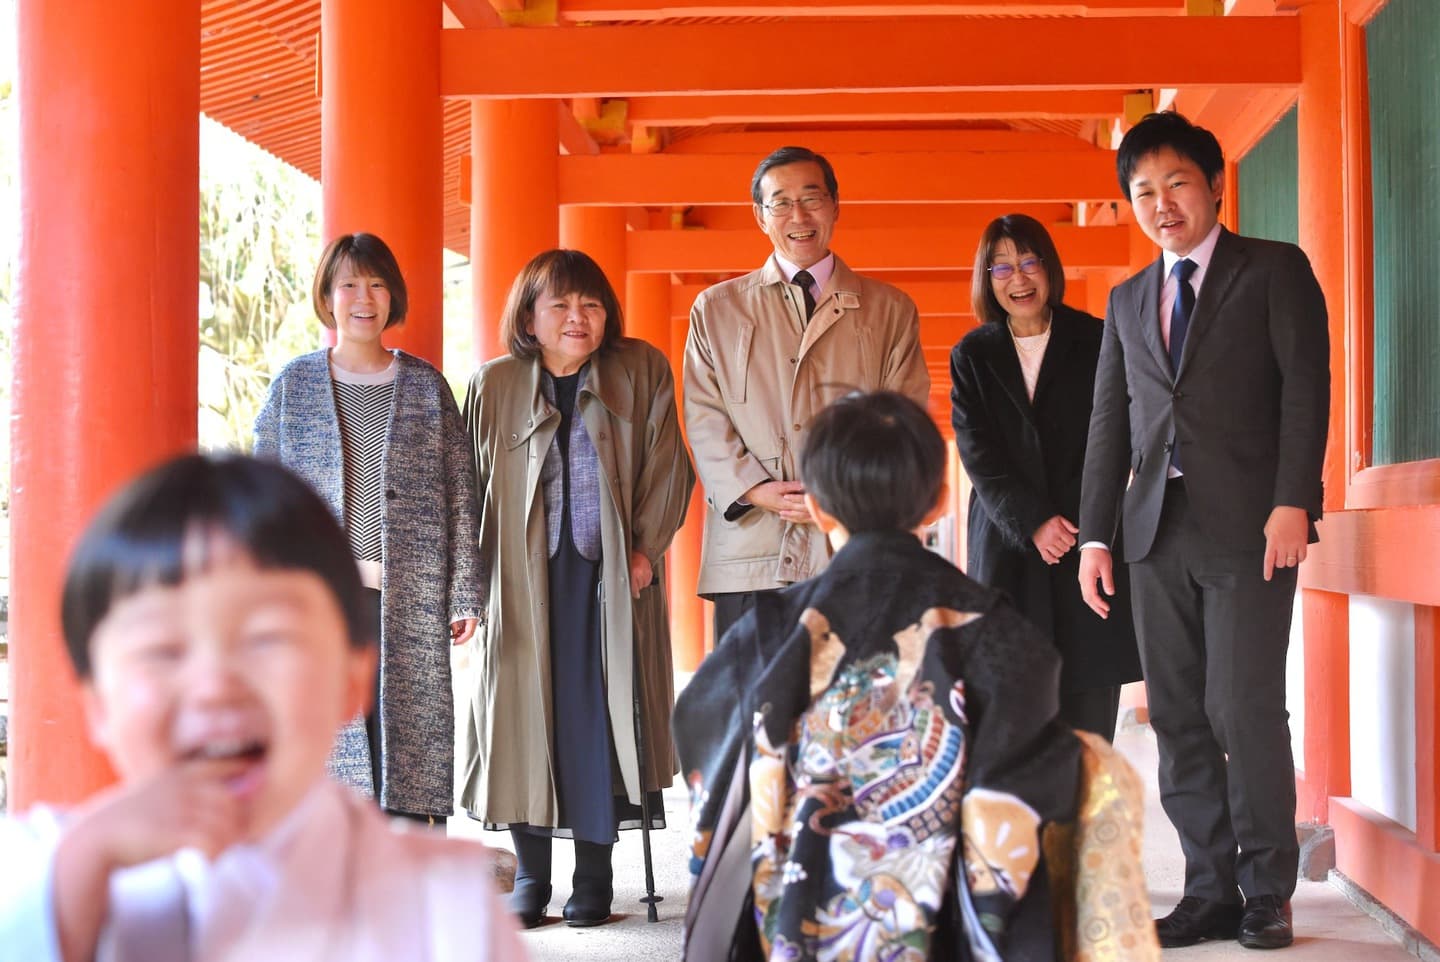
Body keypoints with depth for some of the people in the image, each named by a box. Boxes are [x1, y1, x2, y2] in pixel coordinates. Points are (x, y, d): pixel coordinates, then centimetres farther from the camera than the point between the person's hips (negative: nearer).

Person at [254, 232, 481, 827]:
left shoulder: (425, 387, 10)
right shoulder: (294, 385, 9)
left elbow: (460, 496, 7)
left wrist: (464, 595, 1)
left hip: (410, 597, 0)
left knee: (409, 733, -2)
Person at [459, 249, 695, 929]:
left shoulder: (642, 372, 5)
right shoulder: (495, 386, 7)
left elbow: (667, 466, 3)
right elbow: (473, 484, 9)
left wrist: (647, 546, -7)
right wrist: (476, 581, 2)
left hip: (608, 574, -1)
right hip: (523, 576, 1)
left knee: (601, 714, -2)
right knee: (525, 713, 1)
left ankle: (593, 875, 8)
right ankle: (530, 875, 12)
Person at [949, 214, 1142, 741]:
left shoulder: (1096, 342, 6)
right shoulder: (971, 356, 10)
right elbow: (979, 457, 2)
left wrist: (1076, 524, -8)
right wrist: (1032, 523, -11)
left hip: (1089, 543, 0)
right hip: (1007, 550, 1)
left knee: (1089, 706, -3)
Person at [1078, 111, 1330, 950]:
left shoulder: (1276, 270, 5)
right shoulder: (1128, 301, 18)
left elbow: (1306, 388, -4)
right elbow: (1110, 423, 16)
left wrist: (1293, 502, -14)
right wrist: (1096, 534, 9)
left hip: (1246, 527, -5)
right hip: (1158, 532, 5)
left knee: (1245, 708, -7)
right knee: (1179, 719, 3)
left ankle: (1268, 893, 4)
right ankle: (1212, 890, 9)